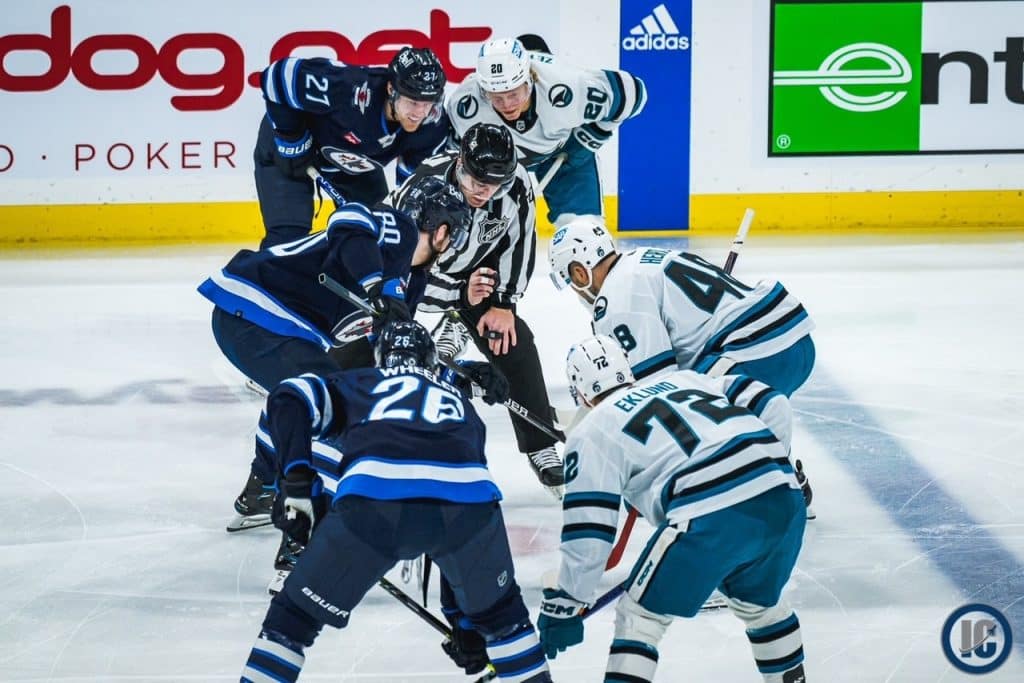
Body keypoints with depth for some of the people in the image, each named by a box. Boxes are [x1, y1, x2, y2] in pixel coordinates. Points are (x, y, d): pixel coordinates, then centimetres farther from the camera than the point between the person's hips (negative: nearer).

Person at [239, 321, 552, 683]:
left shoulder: (358, 384, 34)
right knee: (499, 611, 31)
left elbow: (288, 399, 12)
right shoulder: (460, 403, 40)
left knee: (295, 616, 16)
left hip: (373, 498, -2)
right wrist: (463, 620, 48)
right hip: (467, 499, 2)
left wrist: (296, 481, 10)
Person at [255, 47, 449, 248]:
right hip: (287, 149, -5)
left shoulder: (434, 124, -26)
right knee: (288, 236, -16)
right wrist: (292, 138, -23)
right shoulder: (348, 88, -43)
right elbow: (279, 75, -31)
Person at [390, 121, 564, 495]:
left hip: (473, 270, 4)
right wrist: (461, 294, -46)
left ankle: (543, 450, 6)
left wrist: (504, 303, -14)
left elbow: (518, 242, -8)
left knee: (513, 340, -6)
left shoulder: (516, 183, -24)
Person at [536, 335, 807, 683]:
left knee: (639, 615, 11)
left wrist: (564, 605, 12)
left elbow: (588, 532, 5)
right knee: (759, 602, 33)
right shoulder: (683, 379, 28)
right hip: (784, 498, 6)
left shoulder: (592, 434, 13)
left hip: (710, 519, -6)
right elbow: (774, 406, 21)